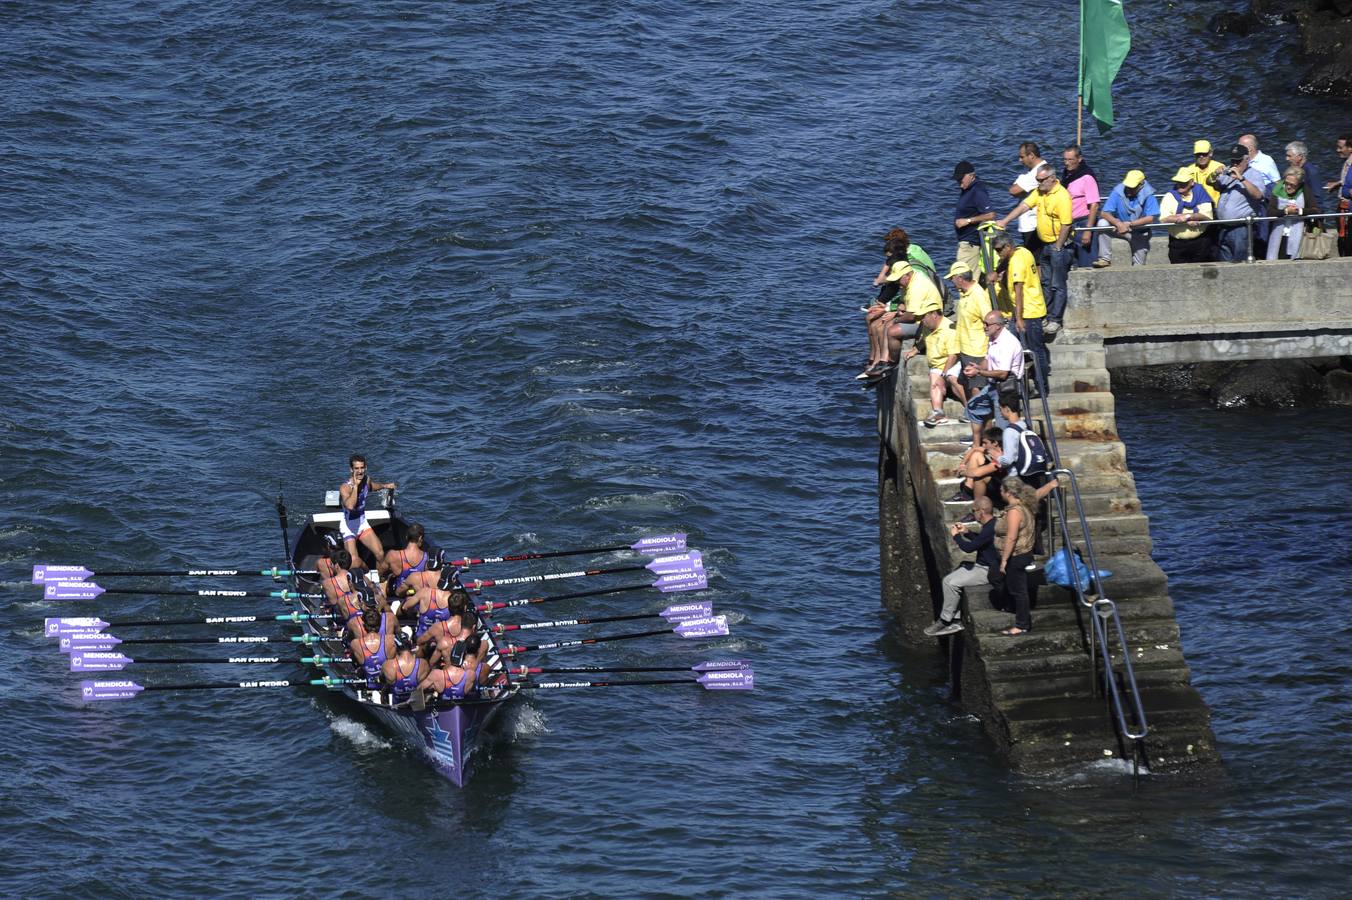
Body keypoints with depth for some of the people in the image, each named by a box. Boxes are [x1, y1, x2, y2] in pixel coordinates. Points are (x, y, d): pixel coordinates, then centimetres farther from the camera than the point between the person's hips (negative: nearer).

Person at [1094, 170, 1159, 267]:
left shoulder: (1148, 195, -20)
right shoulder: (1118, 192, -15)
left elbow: (1151, 218, -26)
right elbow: (1104, 213, -20)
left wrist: (1129, 224, -32)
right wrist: (1118, 224, -39)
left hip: (1139, 233, -1)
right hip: (1120, 228, 1)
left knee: (1138, 268, -3)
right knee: (1102, 223, -27)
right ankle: (1105, 258, -23)